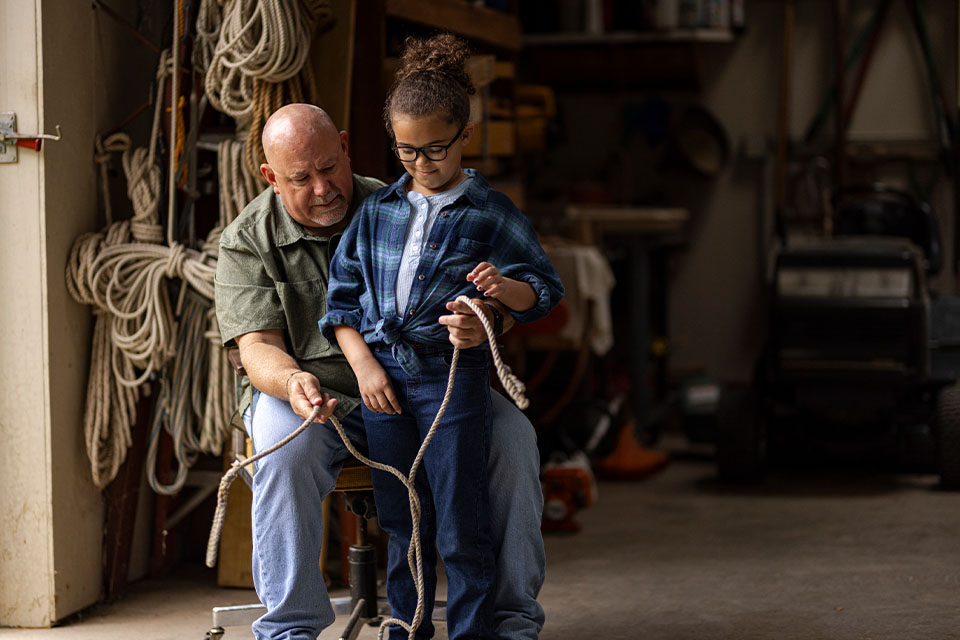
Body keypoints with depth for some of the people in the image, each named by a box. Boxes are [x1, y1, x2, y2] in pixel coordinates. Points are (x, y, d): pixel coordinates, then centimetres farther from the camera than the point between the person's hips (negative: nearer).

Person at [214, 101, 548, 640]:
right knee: (286, 454, -36)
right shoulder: (247, 242, -3)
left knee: (512, 434, -20)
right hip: (308, 395, -2)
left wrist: (485, 322, -35)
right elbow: (259, 346, -12)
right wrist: (292, 382, -38)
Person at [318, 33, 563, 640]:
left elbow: (545, 289, -1)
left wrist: (506, 288, -23)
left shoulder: (492, 213, 0)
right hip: (383, 375, 4)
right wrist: (365, 365, -2)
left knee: (461, 528, -1)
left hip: (453, 378, -3)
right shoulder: (376, 210, 9)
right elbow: (342, 297, 10)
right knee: (403, 524, 12)